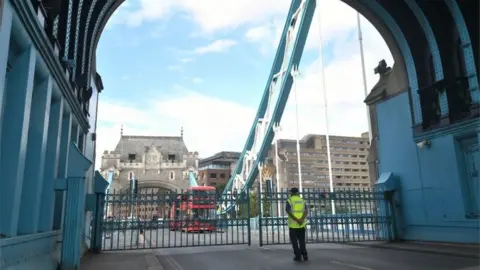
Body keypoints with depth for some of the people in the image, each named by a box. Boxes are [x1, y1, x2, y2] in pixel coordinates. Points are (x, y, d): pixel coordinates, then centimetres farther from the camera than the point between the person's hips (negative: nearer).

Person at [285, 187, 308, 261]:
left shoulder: (289, 200, -3)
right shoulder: (302, 200, 9)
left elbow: (288, 211, -17)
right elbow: (306, 211, -6)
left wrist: (296, 220, -19)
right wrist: (301, 219, -18)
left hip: (293, 224, -3)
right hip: (302, 224, 3)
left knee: (294, 241, 7)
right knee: (302, 240, 15)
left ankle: (298, 256, 5)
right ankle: (304, 255, 7)